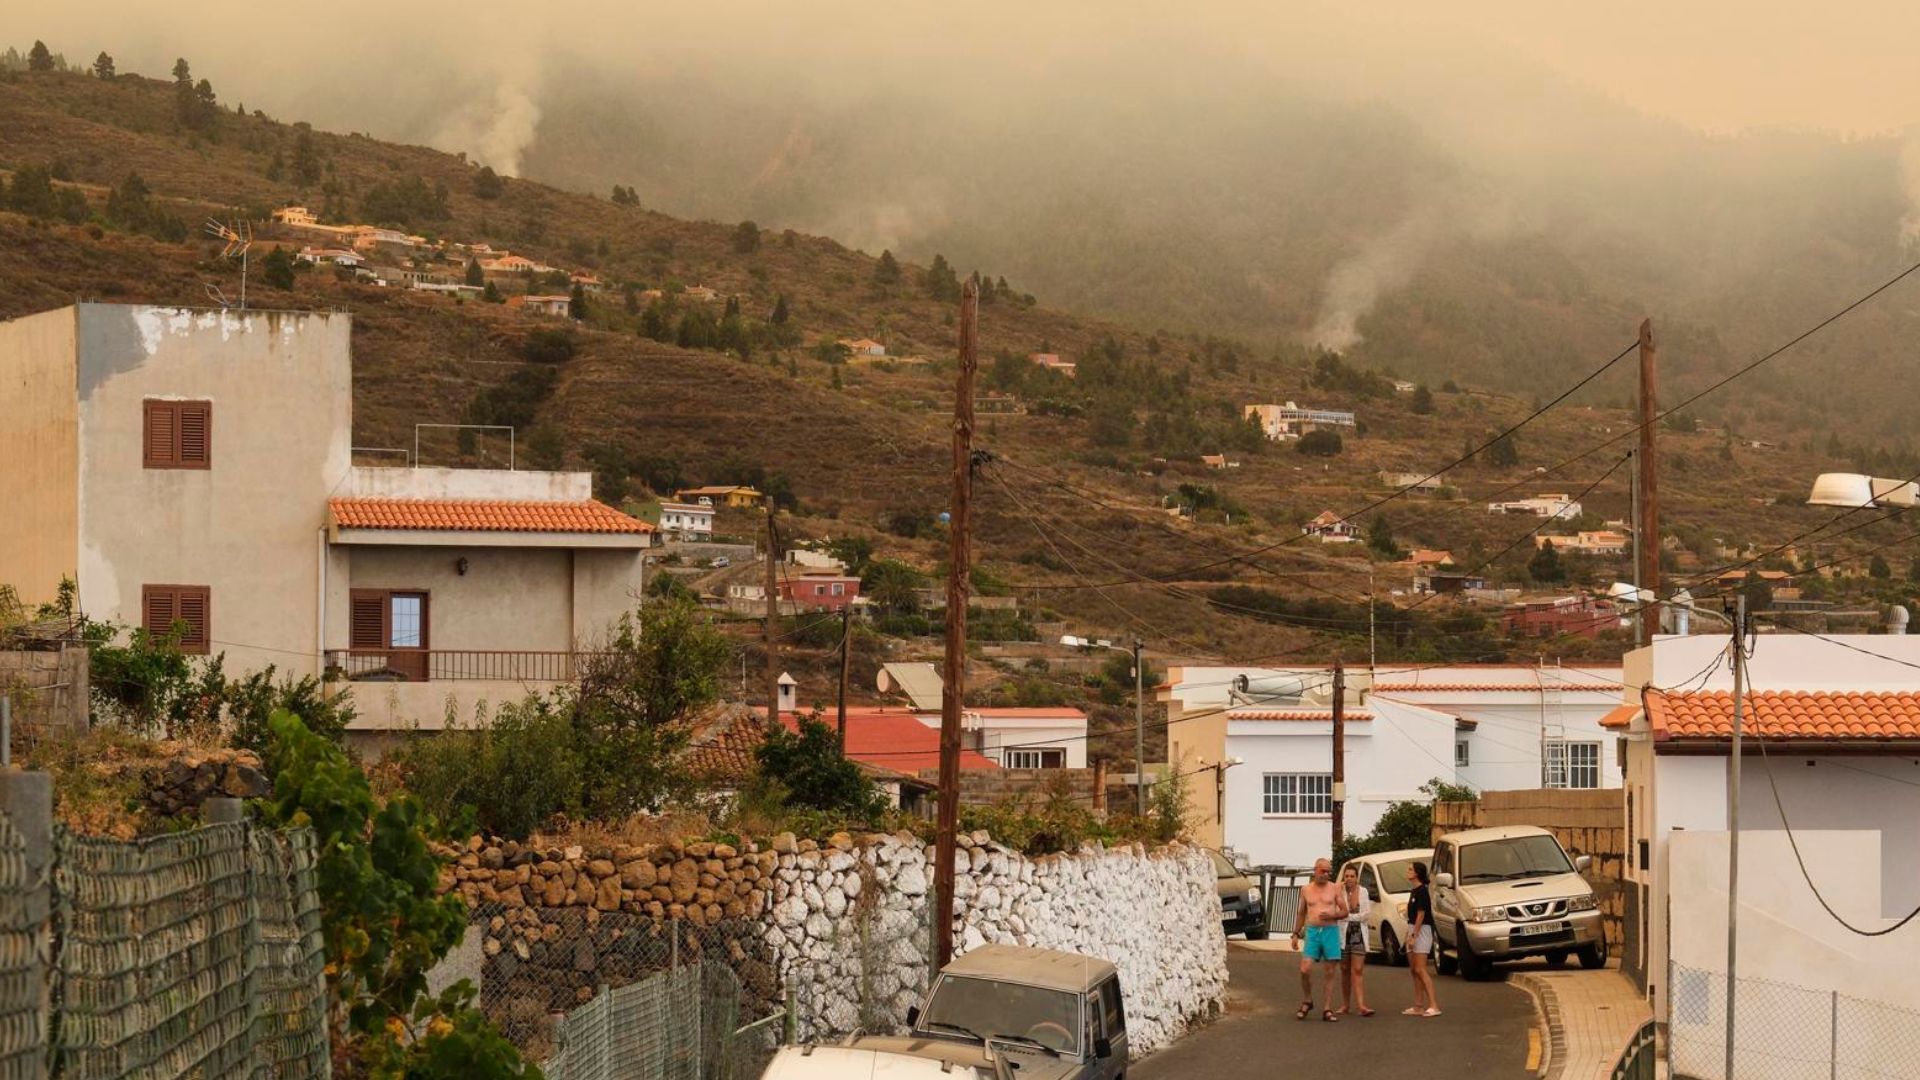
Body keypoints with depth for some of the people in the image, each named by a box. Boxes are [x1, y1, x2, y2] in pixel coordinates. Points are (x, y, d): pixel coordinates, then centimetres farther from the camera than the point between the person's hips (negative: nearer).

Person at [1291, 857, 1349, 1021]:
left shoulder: (1334, 888, 6)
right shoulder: (1306, 889, 11)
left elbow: (1344, 912, 6)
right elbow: (1301, 914, 19)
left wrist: (1332, 915, -13)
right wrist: (1296, 934, 14)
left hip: (1330, 931, -1)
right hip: (1312, 932, 1)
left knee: (1328, 973, 0)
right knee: (1305, 969, -11)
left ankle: (1327, 1010, 2)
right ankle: (1307, 1001, 11)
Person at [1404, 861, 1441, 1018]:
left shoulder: (1422, 891, -13)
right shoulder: (1414, 891, 15)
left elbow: (1420, 915, -17)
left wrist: (1413, 936, -20)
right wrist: (1409, 934, 15)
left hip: (1421, 931, -10)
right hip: (1413, 931, 10)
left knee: (1420, 969, -14)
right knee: (1413, 970, 8)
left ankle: (1434, 1005, -17)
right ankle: (1418, 1006, 10)